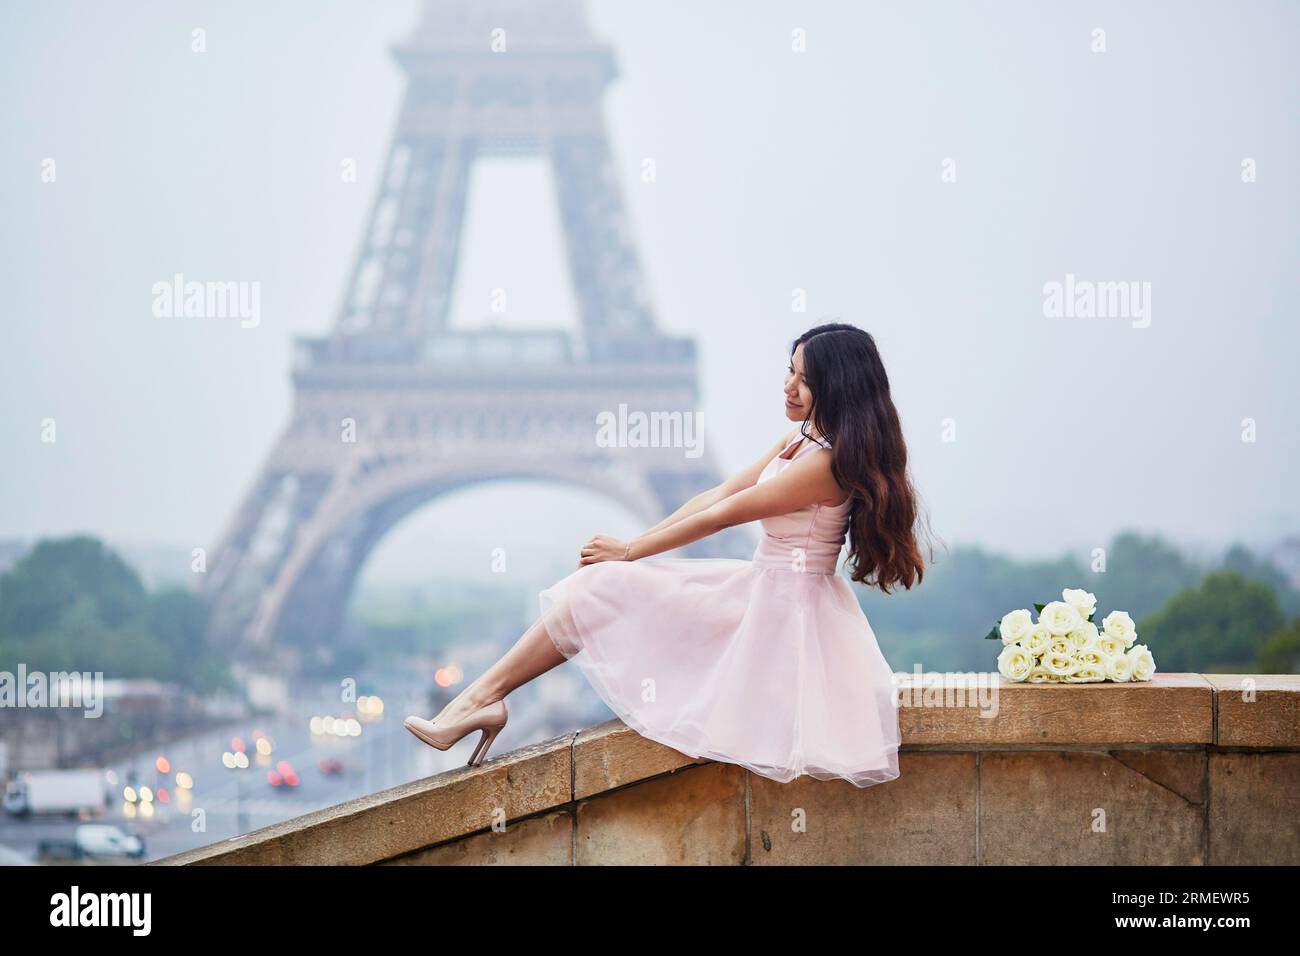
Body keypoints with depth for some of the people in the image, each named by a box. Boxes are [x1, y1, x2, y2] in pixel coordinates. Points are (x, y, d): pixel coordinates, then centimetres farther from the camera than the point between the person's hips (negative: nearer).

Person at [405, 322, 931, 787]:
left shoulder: (827, 463, -20)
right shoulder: (803, 440, 11)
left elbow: (721, 515, -14)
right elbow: (719, 495, 11)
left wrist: (629, 551, -4)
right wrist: (635, 544, 3)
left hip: (783, 611, -10)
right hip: (764, 591, 10)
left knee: (600, 587, -12)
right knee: (599, 586, 3)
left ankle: (484, 698, -6)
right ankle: (482, 698, -3)